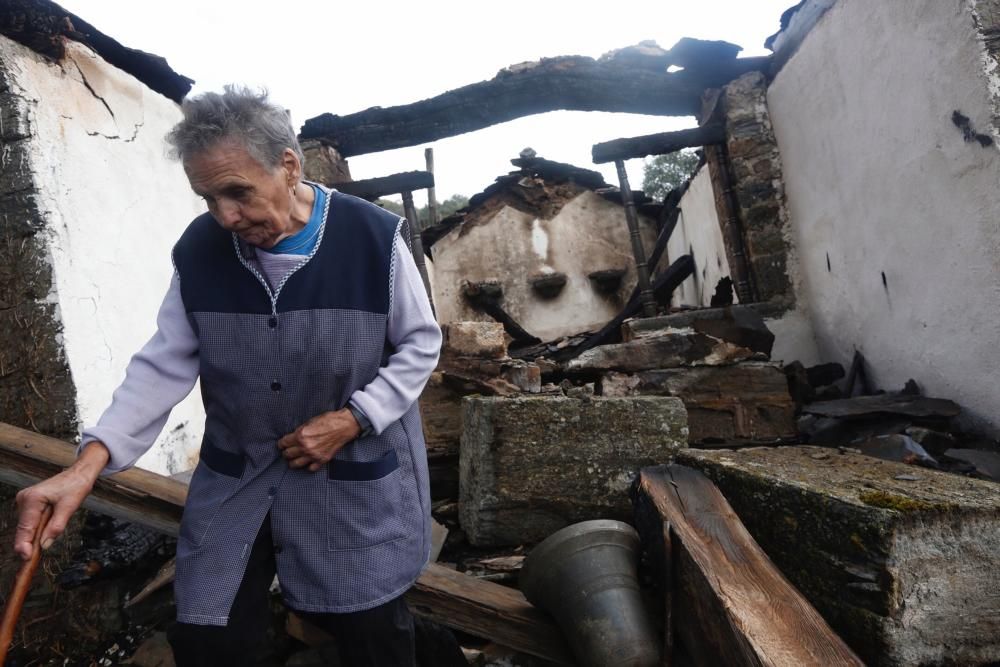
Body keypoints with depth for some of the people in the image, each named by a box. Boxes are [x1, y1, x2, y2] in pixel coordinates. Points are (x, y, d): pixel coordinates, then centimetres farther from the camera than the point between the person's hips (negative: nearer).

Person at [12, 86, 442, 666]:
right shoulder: (199, 250, -8)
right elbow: (165, 364, -3)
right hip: (235, 475, 3)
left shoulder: (375, 238, -16)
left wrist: (350, 421, -16)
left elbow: (421, 344, -6)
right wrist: (90, 461, -17)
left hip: (356, 471, -2)